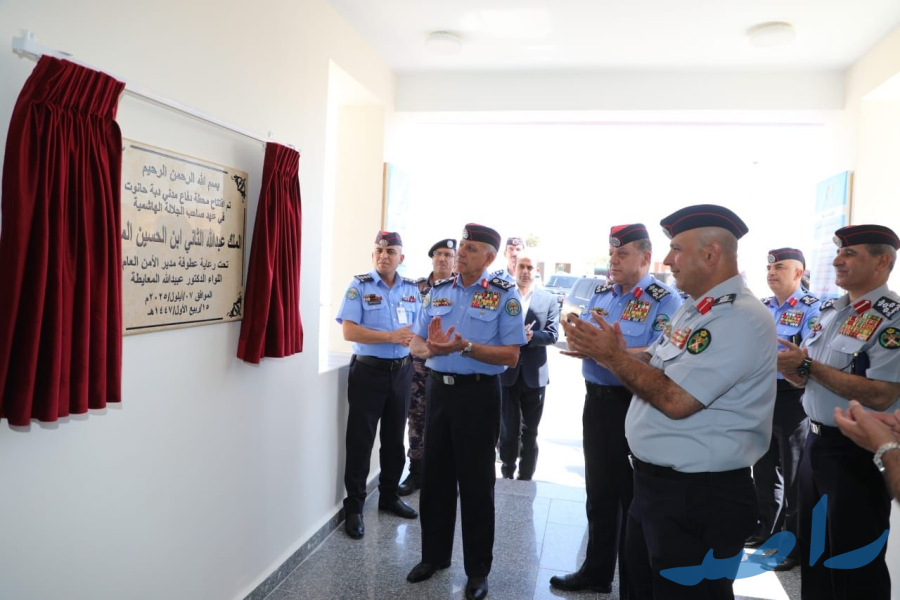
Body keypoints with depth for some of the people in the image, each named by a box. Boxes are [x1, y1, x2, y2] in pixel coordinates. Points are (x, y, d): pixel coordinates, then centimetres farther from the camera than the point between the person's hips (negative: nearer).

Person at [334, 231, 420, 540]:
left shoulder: (411, 289, 7)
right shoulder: (359, 286, -7)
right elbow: (349, 331, -16)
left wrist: (414, 338, -14)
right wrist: (391, 336, -22)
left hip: (402, 371, 5)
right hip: (369, 371, -4)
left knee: (394, 438, 16)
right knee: (360, 441, 2)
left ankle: (389, 495, 32)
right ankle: (354, 507, 14)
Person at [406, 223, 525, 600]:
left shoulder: (504, 295, -8)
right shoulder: (438, 291, 7)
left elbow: (511, 356, -13)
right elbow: (416, 343, 8)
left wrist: (465, 346, -24)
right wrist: (431, 347, -15)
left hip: (478, 393, -4)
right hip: (438, 388, 5)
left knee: (476, 481, 6)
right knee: (435, 476, 15)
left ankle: (478, 569, 24)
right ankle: (434, 554, 34)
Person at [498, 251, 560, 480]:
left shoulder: (549, 299, 3)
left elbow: (553, 334, -5)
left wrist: (530, 336, -21)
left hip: (534, 374, 1)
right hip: (506, 373, -1)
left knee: (530, 432, 12)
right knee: (508, 430, 11)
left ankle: (526, 479, 26)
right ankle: (507, 475, 28)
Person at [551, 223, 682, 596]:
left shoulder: (664, 299, -12)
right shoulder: (600, 293, 9)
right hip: (597, 401, 7)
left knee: (634, 498, 7)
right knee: (599, 491, 19)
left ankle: (634, 586, 26)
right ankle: (596, 571, 37)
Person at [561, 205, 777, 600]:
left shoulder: (741, 318, -22)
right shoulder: (693, 310, 11)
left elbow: (676, 400, -27)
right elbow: (657, 367, 16)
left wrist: (612, 355, -18)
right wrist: (604, 350, 1)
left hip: (699, 498, -9)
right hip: (654, 481, 10)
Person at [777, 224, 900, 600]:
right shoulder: (830, 311, 8)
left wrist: (808, 365, -24)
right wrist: (788, 365, -8)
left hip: (857, 452, -8)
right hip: (816, 441, 8)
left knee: (855, 562, 8)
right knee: (812, 549, 21)